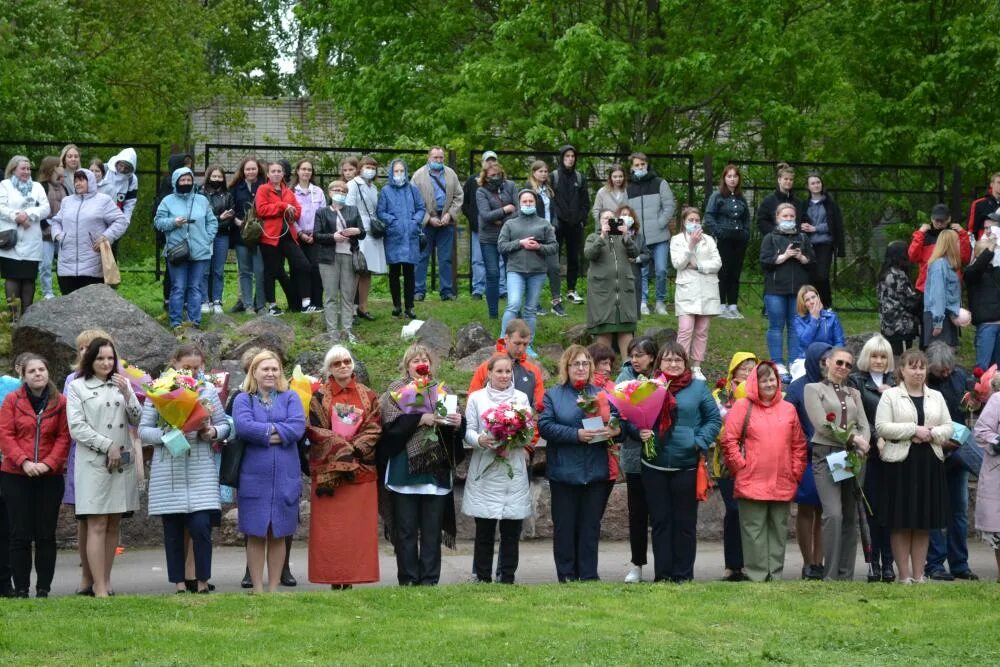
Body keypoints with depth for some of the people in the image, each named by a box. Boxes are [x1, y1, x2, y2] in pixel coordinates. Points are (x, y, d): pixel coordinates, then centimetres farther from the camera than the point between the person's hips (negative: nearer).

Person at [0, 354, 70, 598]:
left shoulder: (60, 402, 3)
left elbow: (64, 437, 0)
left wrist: (48, 463, -14)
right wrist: (23, 461, -15)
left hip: (49, 477, 0)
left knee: (46, 535, 3)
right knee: (20, 535, 1)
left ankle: (44, 589, 8)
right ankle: (21, 589, 5)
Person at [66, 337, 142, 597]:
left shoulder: (122, 385, 13)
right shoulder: (77, 387, 1)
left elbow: (137, 421, 9)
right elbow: (77, 428, -5)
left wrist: (127, 394, -6)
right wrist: (108, 446, -10)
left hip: (122, 463, 4)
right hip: (93, 464, -4)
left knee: (113, 526, 7)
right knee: (97, 526, -7)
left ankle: (106, 582, 12)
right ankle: (100, 590, -10)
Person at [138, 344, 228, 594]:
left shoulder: (208, 390, 8)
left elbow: (224, 424, 12)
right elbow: (143, 429, 2)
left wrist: (212, 432, -10)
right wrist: (166, 435, -15)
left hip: (201, 469, 0)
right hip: (168, 469, 0)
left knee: (201, 525, -10)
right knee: (173, 529, 4)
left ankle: (203, 581, 1)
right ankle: (179, 583, 12)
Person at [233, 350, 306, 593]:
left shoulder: (290, 398, 9)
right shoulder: (243, 400, 5)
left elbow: (298, 427, -7)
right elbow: (243, 426, -13)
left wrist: (264, 431, -10)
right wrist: (277, 429, -8)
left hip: (285, 477, 1)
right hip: (254, 477, -1)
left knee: (278, 535, 6)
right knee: (256, 534, 1)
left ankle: (274, 588, 13)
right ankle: (257, 588, 8)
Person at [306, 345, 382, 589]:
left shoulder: (368, 396, 11)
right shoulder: (319, 398, 5)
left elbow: (374, 429, 3)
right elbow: (314, 430, -3)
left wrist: (354, 448, -12)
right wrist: (342, 447, -14)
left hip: (361, 470, 2)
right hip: (327, 470, -2)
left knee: (358, 527, -1)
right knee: (330, 528, -4)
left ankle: (351, 579, 3)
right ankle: (334, 580, -1)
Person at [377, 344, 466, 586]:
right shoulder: (396, 391, 4)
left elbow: (457, 425, 11)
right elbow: (390, 424, -10)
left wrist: (458, 423, -10)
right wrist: (420, 419, -20)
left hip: (436, 471, 2)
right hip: (404, 472, -2)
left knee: (432, 530, 4)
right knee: (406, 530, 1)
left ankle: (429, 580, 9)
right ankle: (408, 581, 7)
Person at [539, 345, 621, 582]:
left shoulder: (601, 395, 13)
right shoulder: (553, 396, 3)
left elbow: (616, 420, 13)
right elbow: (545, 426, -9)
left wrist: (614, 430, -12)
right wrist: (576, 434, -20)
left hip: (596, 471, 2)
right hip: (564, 471, -2)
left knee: (591, 526, 5)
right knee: (565, 526, 3)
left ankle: (589, 576, 11)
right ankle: (567, 576, 10)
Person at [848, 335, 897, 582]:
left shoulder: (894, 383, 16)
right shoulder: (856, 381, 5)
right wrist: (876, 438, -15)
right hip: (870, 452, -3)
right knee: (872, 508, -2)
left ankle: (888, 562, 3)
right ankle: (873, 562, 2)